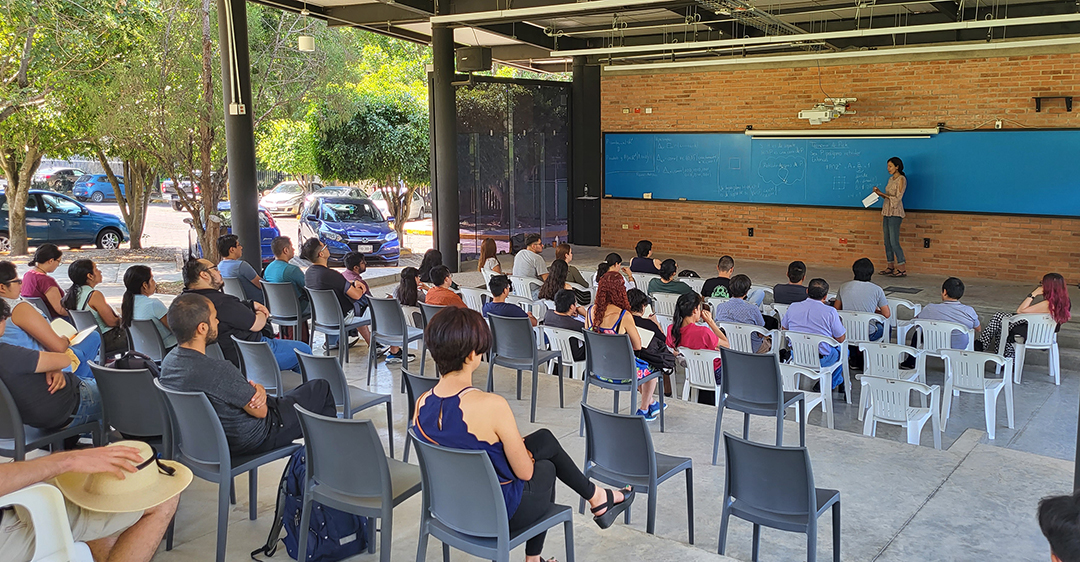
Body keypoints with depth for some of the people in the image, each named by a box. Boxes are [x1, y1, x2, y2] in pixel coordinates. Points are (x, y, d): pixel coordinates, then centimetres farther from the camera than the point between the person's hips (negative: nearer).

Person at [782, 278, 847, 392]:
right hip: (821, 359, -5)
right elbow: (841, 339, -8)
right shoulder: (830, 312, -17)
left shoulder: (793, 307, -6)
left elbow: (784, 328, 11)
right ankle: (831, 384, 37)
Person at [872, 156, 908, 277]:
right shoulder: (891, 179, 16)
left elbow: (897, 198, -15)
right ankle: (891, 267, 14)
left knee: (894, 242, -11)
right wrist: (879, 193, 2)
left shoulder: (901, 179, -8)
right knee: (887, 241, 8)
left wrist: (883, 194, -16)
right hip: (887, 212, 9)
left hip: (895, 214, -9)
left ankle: (902, 269, -8)